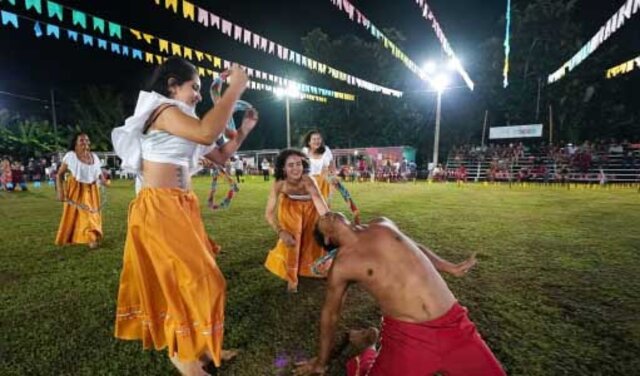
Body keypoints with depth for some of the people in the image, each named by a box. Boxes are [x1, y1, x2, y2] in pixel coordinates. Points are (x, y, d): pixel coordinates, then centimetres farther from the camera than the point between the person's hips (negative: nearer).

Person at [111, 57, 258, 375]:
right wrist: (235, 88, -21)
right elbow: (207, 133, -30)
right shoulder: (162, 110, -10)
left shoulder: (184, 122, 19)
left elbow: (220, 156, 20)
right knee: (193, 279, -3)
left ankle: (195, 347, 31)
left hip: (183, 209, 9)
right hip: (159, 210, -9)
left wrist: (243, 130, 11)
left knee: (190, 276, 14)